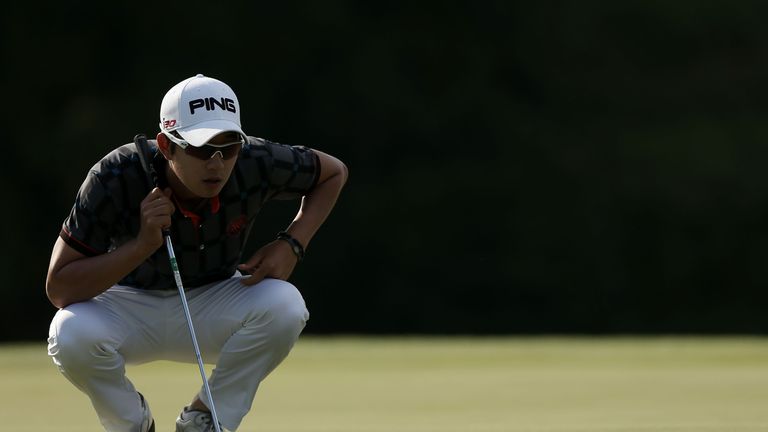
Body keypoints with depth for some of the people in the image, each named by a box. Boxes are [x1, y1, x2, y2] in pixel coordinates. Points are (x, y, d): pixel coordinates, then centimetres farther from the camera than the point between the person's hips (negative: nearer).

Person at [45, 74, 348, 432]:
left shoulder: (257, 164, -23)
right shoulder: (116, 177, -28)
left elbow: (333, 173, -1)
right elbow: (58, 289, -27)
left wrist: (292, 244, -17)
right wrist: (142, 245, -39)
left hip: (214, 308, 2)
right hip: (130, 307, -2)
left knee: (284, 305, -29)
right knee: (72, 333, -34)